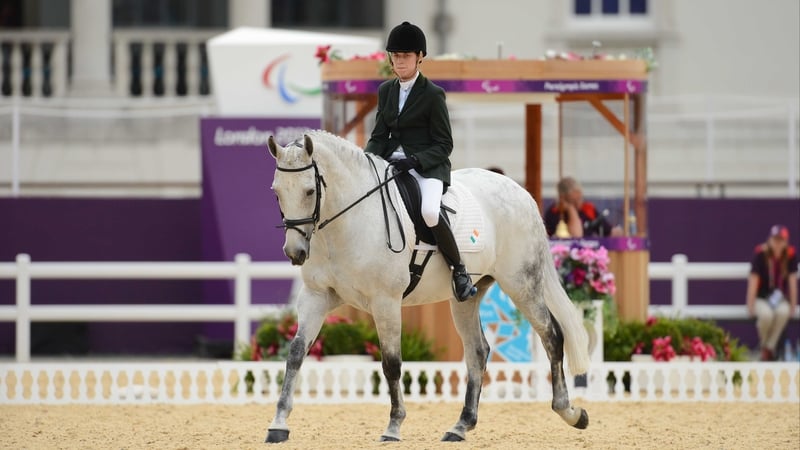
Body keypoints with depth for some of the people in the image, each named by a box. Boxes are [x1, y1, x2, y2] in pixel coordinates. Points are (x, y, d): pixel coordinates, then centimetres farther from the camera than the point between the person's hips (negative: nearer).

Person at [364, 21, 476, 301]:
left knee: (429, 212, -35)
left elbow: (444, 144, -5)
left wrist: (415, 161, -21)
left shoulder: (432, 94, -5)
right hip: (392, 163, 7)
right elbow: (379, 136, 14)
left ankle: (459, 269, -15)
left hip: (427, 165, -7)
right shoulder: (386, 91, 13)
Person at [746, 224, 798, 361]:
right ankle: (763, 344, -5)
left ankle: (769, 347, -19)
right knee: (766, 314, -36)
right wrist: (750, 306, -21)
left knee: (783, 312, -34)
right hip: (761, 297, -2)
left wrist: (793, 305, -3)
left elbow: (792, 281, -3)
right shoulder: (761, 254, -16)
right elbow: (753, 280, -17)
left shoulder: (791, 255, -7)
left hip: (780, 298, 2)